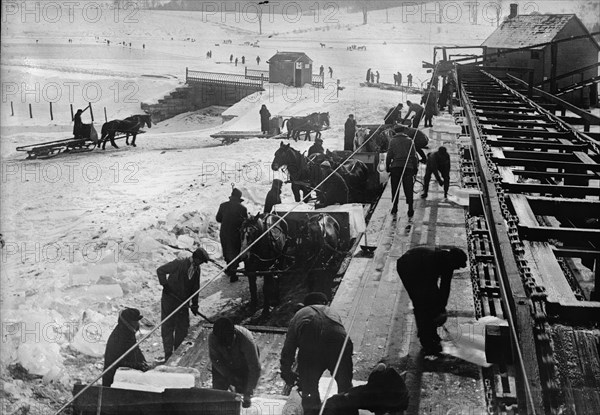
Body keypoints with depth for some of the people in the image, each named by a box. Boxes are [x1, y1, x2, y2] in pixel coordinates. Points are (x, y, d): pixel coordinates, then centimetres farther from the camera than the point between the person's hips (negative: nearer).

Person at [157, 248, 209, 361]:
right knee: (168, 327, 0)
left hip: (183, 302, 6)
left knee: (183, 327, 8)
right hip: (169, 300, -6)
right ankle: (168, 355, 5)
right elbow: (160, 270, -13)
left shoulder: (197, 269, 6)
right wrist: (165, 285, -19)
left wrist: (194, 304, 7)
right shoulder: (179, 263, -15)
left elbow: (195, 288, 13)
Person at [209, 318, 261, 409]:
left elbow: (255, 369, -32)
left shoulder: (246, 340, -39)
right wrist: (229, 376, -20)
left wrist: (248, 394, -33)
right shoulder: (212, 338, -32)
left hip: (244, 368, -2)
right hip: (223, 368, 2)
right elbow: (214, 360, -14)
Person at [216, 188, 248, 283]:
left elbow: (218, 219, 3)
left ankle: (229, 269, 37)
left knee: (227, 252, 22)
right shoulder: (242, 208, -16)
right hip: (236, 235, -3)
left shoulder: (223, 206, -7)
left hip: (224, 234, 3)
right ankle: (232, 275, 11)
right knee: (235, 253, 11)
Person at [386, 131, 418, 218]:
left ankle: (394, 208, 12)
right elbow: (414, 156, 6)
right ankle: (410, 209, -2)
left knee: (395, 188, 10)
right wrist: (415, 168, 10)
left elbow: (389, 155, 0)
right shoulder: (409, 141, 10)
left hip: (396, 166, 0)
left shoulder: (392, 141, 7)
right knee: (408, 189, 3)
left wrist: (387, 167, 7)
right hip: (408, 167, 0)